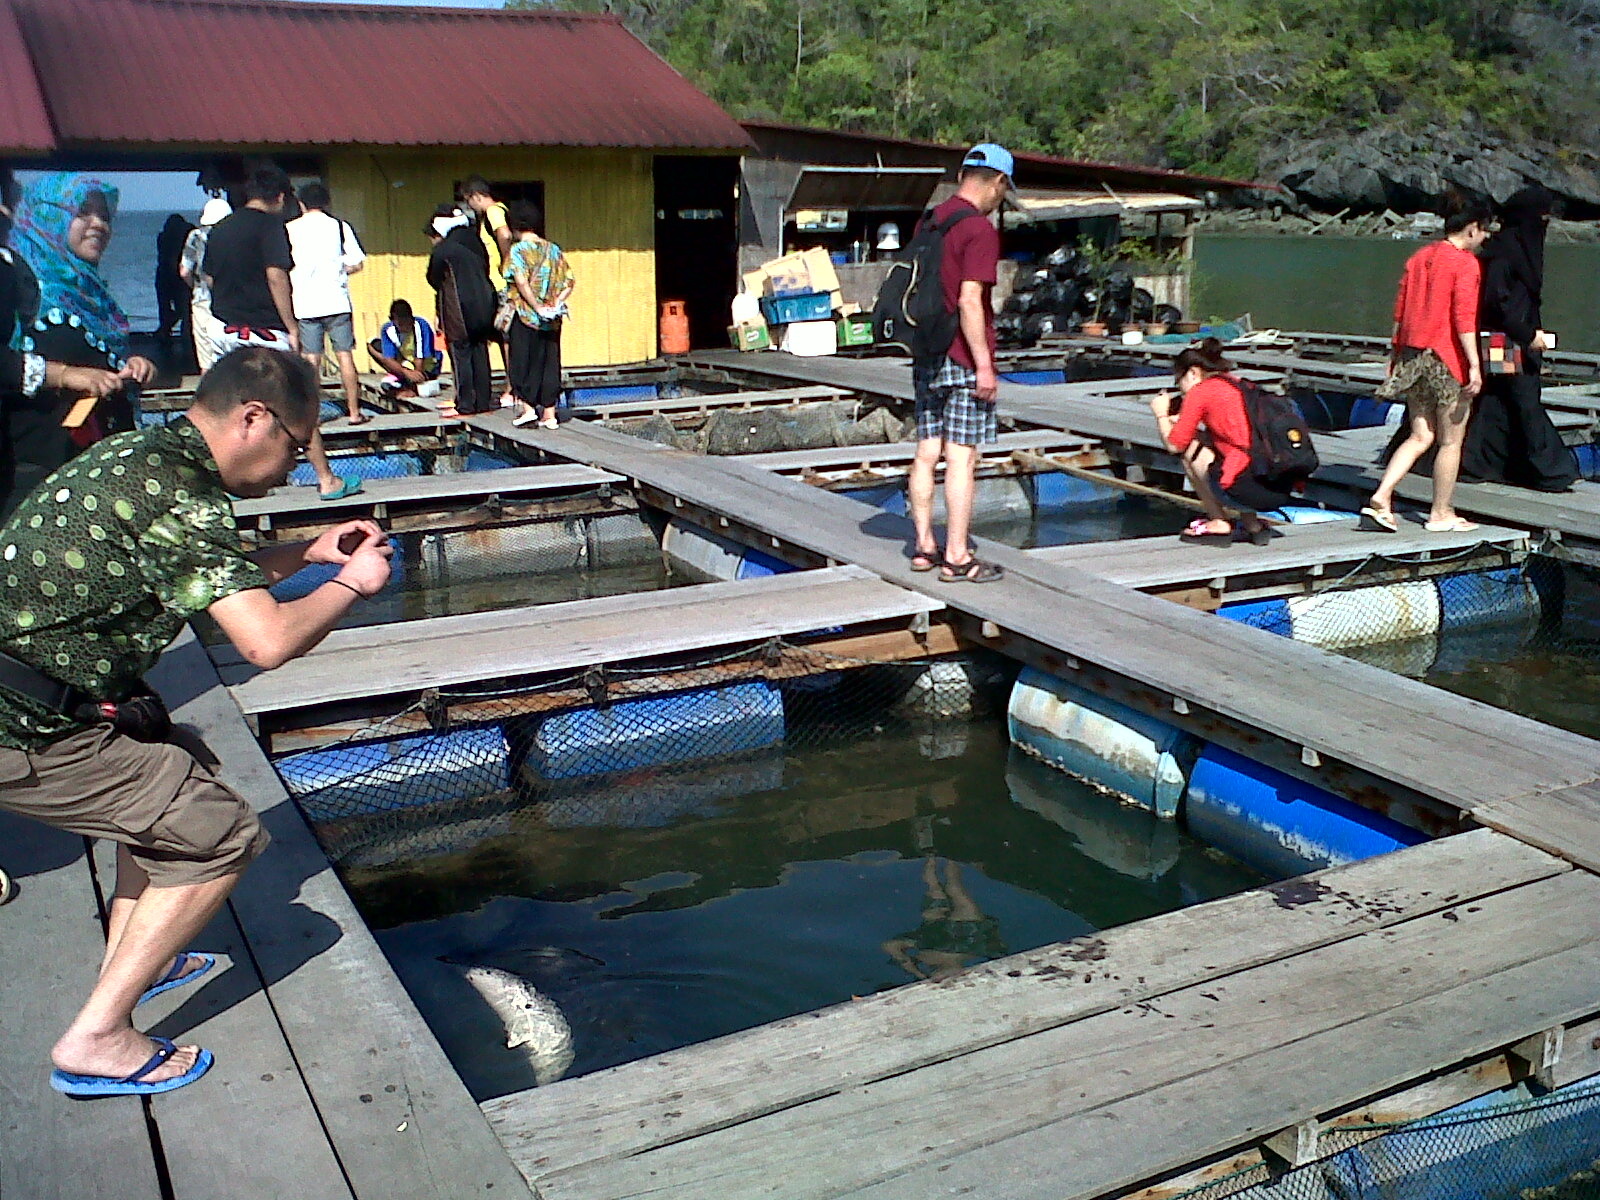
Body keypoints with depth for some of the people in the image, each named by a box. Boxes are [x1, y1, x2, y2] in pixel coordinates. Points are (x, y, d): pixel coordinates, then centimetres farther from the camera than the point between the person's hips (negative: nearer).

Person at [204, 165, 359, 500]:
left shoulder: (220, 228, 12)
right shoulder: (270, 224, -9)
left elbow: (210, 277, 15)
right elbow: (276, 275, -17)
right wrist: (292, 327, -14)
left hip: (226, 330, 6)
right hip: (264, 330, -6)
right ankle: (327, 480, 4)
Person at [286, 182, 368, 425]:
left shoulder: (289, 229, 3)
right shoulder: (340, 226, 2)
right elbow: (357, 263, -2)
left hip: (304, 304, 0)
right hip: (337, 301, 0)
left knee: (310, 359, 3)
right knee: (345, 355, 5)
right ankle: (354, 412, 6)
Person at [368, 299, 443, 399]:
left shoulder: (422, 327, -27)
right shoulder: (388, 330, -17)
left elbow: (420, 360, -28)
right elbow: (388, 360, -24)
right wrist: (406, 372, -43)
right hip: (403, 365, 6)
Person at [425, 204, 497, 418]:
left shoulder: (441, 251, -8)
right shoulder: (476, 244, 10)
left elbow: (434, 280, 2)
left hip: (459, 311, -6)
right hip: (484, 306, 6)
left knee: (460, 355, -1)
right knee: (480, 354, 10)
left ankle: (464, 405, 0)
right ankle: (483, 401, 14)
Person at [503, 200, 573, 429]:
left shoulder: (518, 249, -7)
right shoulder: (554, 249, 8)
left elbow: (521, 282, -19)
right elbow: (569, 282, 3)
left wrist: (537, 308, -15)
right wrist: (556, 303, -2)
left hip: (526, 316, -5)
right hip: (553, 320, 5)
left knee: (523, 360, 6)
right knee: (550, 361, 8)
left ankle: (527, 406, 1)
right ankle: (549, 412, 8)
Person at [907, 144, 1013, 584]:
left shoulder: (928, 221, 12)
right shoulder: (980, 229, -13)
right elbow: (969, 301, -20)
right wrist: (984, 364, -17)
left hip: (927, 356, 8)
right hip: (963, 359, -8)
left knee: (926, 453, 11)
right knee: (962, 458, -4)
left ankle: (924, 547, 20)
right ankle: (957, 557, 0)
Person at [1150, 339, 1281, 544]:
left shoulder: (1200, 391, 2)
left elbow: (1175, 445, 7)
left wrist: (1161, 414, 26)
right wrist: (1184, 419, 33)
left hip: (1249, 489, -8)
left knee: (1190, 446, 12)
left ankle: (1218, 523, 15)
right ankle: (1252, 523, 20)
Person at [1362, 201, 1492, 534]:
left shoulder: (1418, 258, 12)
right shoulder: (1466, 263, -10)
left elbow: (1400, 312, 14)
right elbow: (1464, 318, -18)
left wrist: (1396, 355, 20)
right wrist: (1474, 365, -19)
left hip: (1412, 355, 7)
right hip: (1448, 359, -7)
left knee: (1420, 437, 12)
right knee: (1450, 441, 5)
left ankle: (1381, 498, -1)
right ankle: (1441, 514, 12)